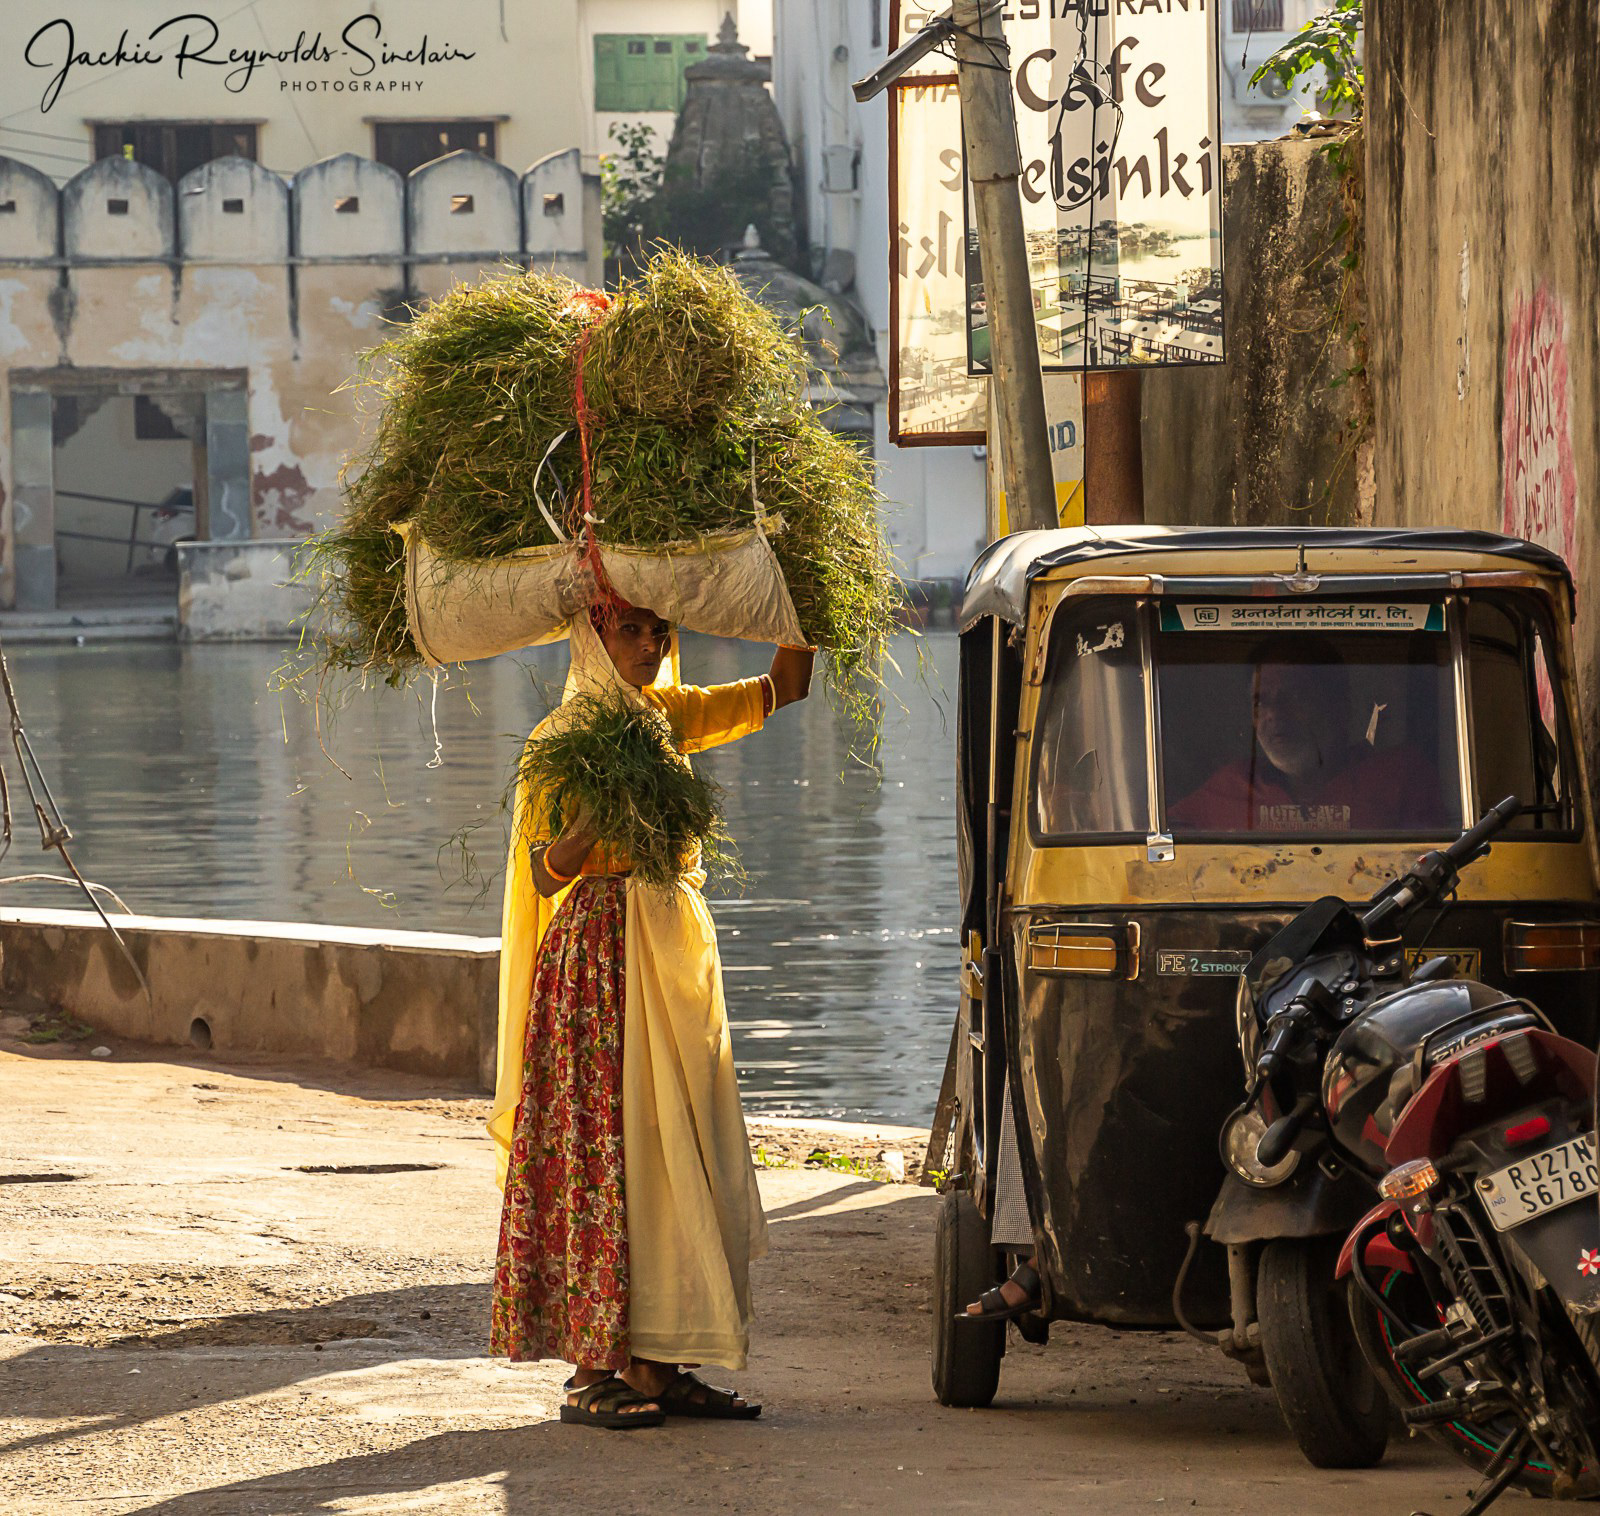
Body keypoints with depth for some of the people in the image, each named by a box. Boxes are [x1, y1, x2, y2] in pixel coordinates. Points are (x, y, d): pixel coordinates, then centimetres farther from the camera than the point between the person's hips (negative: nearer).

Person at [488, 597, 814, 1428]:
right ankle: (593, 1372, -5)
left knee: (682, 1161, 6)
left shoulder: (670, 715, 12)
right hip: (601, 958, -7)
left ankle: (658, 1365, 10)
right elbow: (546, 871, -14)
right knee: (605, 1155, -7)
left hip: (677, 958, 7)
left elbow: (785, 686, 19)